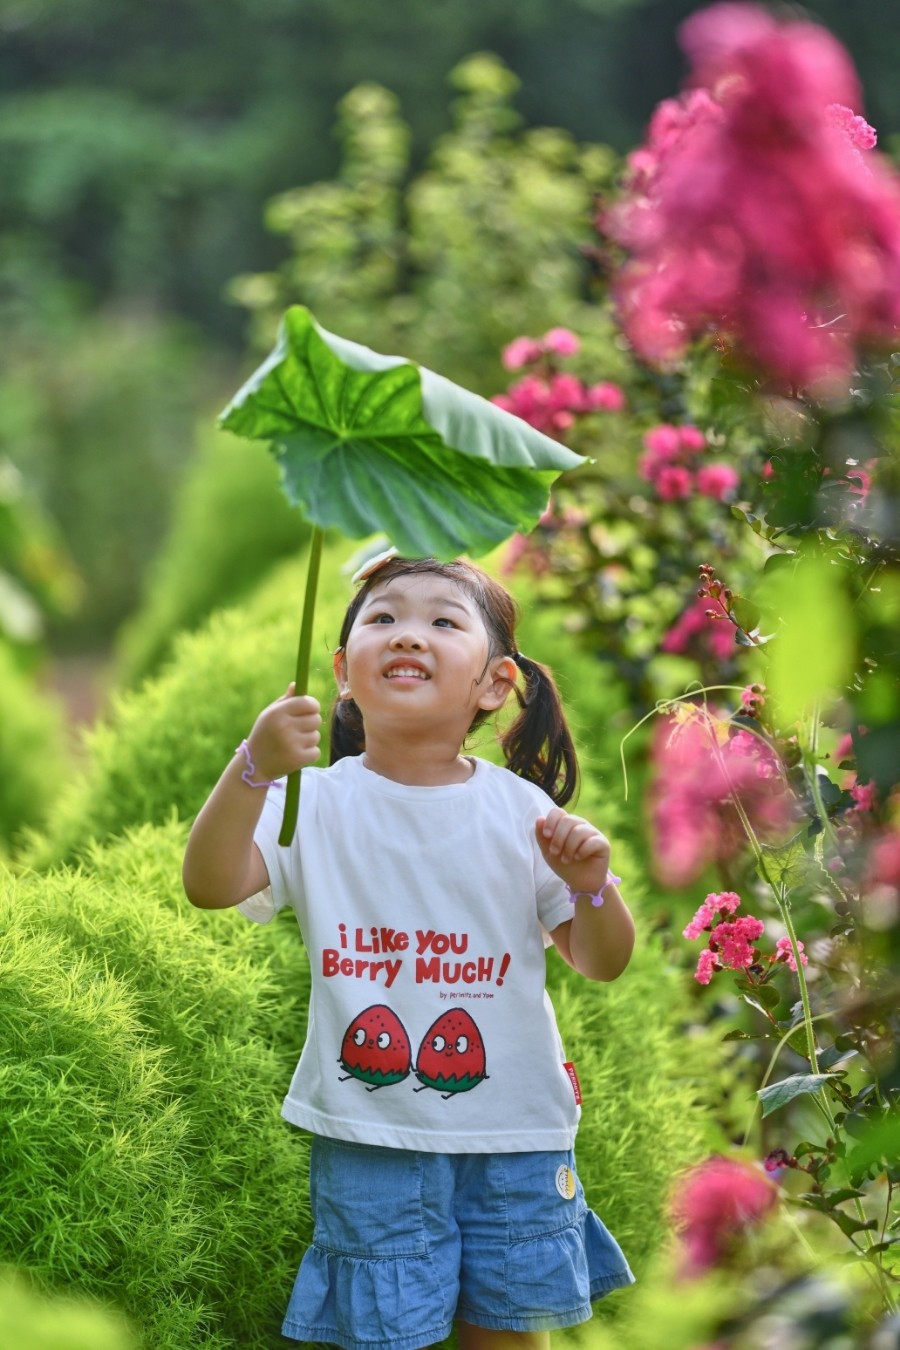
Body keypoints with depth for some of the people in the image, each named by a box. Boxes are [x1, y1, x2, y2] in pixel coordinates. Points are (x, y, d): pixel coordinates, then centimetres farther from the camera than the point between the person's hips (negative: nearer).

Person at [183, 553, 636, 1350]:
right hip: (370, 1134, -1)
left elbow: (603, 963, 4)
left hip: (512, 1133, 1)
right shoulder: (318, 803, -5)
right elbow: (212, 887, -20)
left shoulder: (523, 811, -1)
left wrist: (592, 886, -17)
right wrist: (253, 769, -33)